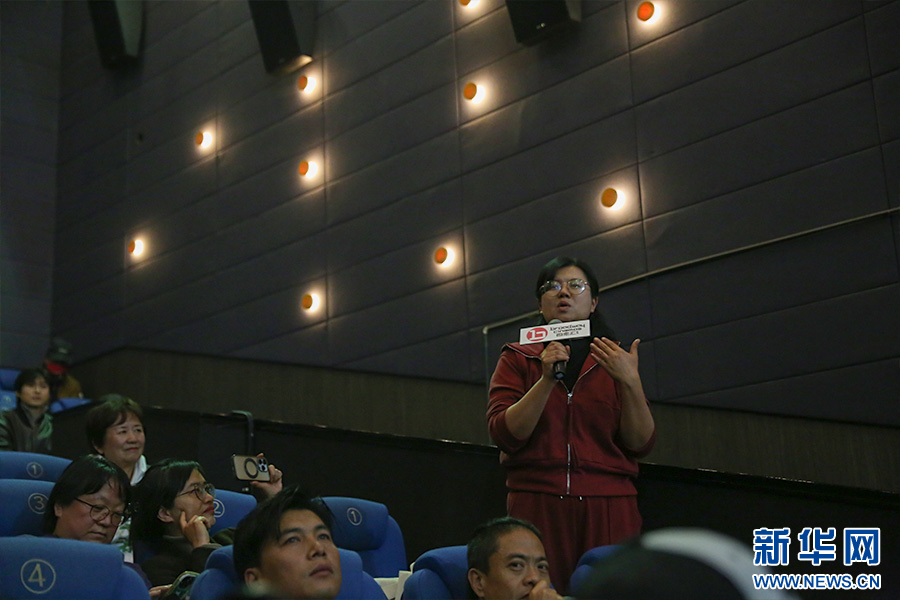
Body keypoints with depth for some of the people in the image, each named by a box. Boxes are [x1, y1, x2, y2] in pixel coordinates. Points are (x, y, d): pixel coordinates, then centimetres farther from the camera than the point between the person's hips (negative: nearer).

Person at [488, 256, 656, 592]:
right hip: (537, 506, -1)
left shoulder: (616, 361, 14)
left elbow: (640, 444, 3)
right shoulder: (518, 358, 11)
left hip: (608, 511, 1)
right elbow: (504, 436, -3)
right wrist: (547, 380, -14)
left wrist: (630, 381, -12)